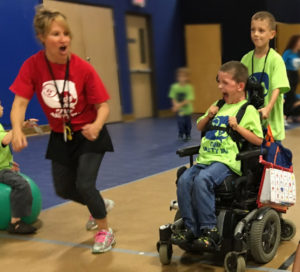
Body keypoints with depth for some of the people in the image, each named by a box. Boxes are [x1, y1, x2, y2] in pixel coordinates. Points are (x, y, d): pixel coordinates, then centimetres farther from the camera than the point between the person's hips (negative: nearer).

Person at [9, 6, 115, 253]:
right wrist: (17, 130, -42)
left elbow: (103, 105, -19)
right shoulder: (32, 66, -17)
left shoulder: (83, 68, -22)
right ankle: (99, 206, 46)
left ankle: (105, 231, 15)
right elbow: (20, 102, -22)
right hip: (61, 137, 4)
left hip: (88, 134, -4)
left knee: (84, 185, -13)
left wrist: (96, 125, -40)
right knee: (64, 190, 13)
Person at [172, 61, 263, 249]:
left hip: (227, 161, -7)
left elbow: (258, 140, -5)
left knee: (202, 180, -31)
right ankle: (191, 228, -10)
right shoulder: (218, 106, 21)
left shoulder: (248, 110, 1)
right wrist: (209, 116, 11)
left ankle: (209, 230, -21)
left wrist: (237, 127, -12)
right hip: (206, 158, 7)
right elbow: (199, 127, 30)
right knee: (184, 180, -18)